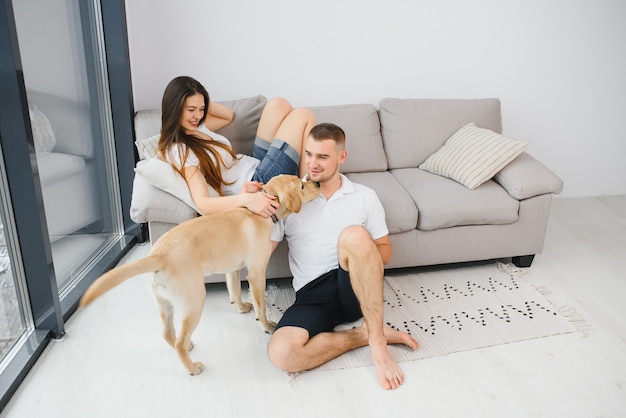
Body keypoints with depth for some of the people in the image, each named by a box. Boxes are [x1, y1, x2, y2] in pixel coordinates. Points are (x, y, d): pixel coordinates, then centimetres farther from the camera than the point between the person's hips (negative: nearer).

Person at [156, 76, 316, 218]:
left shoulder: (196, 127, 6)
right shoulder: (179, 150, -22)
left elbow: (228, 115, 22)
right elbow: (202, 204, -34)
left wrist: (202, 103, 3)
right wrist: (245, 199, -52)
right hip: (260, 183, -10)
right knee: (303, 115, -6)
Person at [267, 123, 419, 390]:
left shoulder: (364, 197, 10)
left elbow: (385, 252, 11)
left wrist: (359, 252, -12)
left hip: (357, 288, 0)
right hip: (312, 295, 1)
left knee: (353, 234, -34)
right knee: (281, 353, -31)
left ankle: (376, 341, -24)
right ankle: (366, 334, -10)